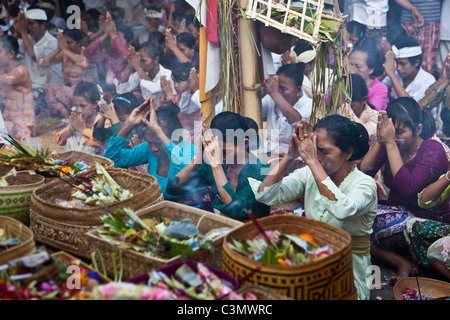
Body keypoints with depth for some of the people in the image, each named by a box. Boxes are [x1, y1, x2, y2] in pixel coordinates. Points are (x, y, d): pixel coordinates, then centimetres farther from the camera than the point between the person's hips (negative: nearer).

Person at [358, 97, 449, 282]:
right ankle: (401, 263, -16)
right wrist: (380, 141, -18)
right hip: (397, 212, 7)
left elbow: (408, 187, -31)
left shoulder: (433, 150, -14)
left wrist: (390, 143, -29)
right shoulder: (389, 146, 1)